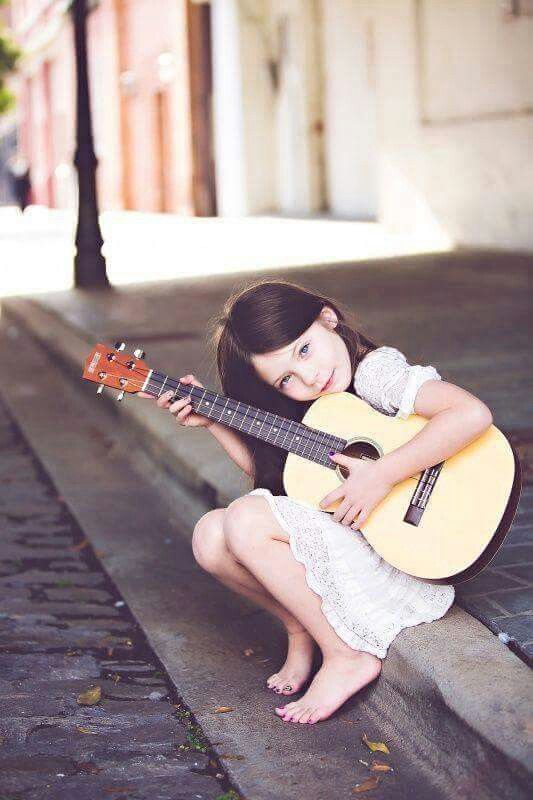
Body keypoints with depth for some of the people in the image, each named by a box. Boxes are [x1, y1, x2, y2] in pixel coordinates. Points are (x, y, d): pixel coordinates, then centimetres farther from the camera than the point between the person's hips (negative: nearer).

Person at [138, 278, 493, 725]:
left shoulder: (377, 371, -15)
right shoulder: (312, 408, 8)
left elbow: (473, 415, -31)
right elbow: (272, 472, 23)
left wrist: (382, 475, -31)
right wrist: (212, 421, 12)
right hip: (336, 537, 8)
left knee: (246, 522, -22)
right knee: (210, 537, -6)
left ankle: (347, 655, -9)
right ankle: (302, 627, 12)